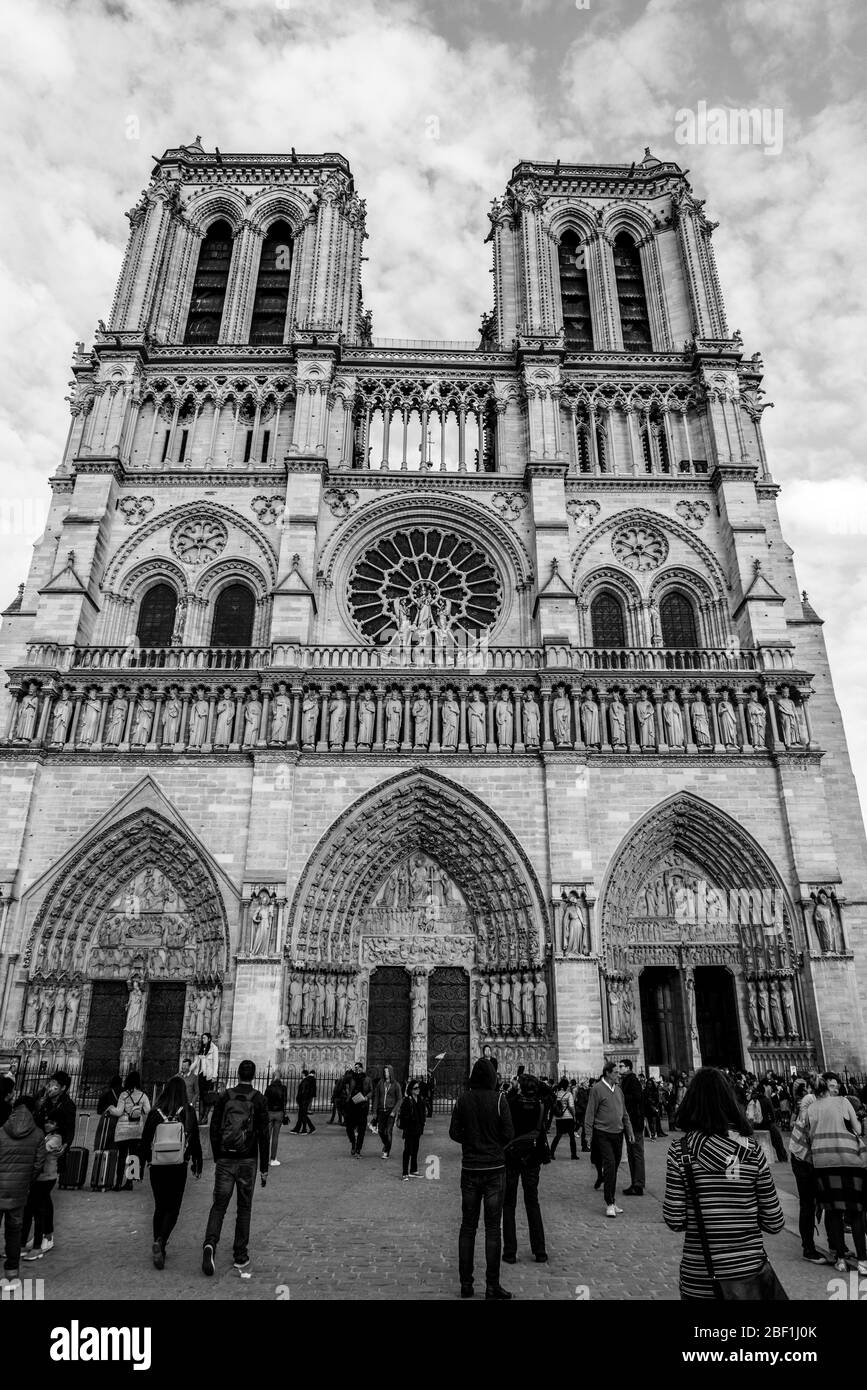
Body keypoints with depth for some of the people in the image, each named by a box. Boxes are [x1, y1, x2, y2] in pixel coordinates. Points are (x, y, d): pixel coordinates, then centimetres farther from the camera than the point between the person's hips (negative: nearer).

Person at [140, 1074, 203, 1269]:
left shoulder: (155, 1112, -2)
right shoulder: (188, 1112, -6)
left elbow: (145, 1140, 3)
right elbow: (195, 1140, -1)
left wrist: (142, 1164, 17)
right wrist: (197, 1165, 10)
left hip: (157, 1167, 2)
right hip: (179, 1167, -2)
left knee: (159, 1207, 18)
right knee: (173, 1208, 7)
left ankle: (158, 1246, 21)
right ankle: (160, 1241, -14)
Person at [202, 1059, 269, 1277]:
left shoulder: (225, 1096, 1)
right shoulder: (258, 1099, -5)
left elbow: (214, 1129, 4)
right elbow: (263, 1135, -5)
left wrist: (216, 1159, 15)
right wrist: (264, 1169, 1)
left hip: (225, 1160, 1)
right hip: (247, 1161, -1)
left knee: (218, 1205, 7)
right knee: (244, 1208, 12)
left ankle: (210, 1243, -17)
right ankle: (240, 1257, 16)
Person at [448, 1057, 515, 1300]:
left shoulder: (463, 1099, -4)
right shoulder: (498, 1100, -12)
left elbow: (454, 1133, -2)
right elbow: (509, 1134, -9)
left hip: (469, 1168, 2)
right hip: (494, 1168, -2)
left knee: (467, 1227, 12)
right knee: (492, 1228, 5)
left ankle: (466, 1283, 16)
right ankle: (492, 1285, 8)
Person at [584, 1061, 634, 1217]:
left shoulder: (618, 1089, 11)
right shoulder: (597, 1089, -9)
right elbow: (590, 1113, -8)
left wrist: (629, 1129, 13)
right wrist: (588, 1134, -10)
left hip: (618, 1134, 6)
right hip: (603, 1134, -6)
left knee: (614, 1168, 11)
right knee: (609, 1166, -11)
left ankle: (612, 1202, 21)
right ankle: (609, 1204, -4)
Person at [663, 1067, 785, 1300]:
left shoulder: (680, 1151, -12)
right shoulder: (751, 1150, -7)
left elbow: (674, 1221, -12)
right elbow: (775, 1222, -2)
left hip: (700, 1281, -1)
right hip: (749, 1272, 1)